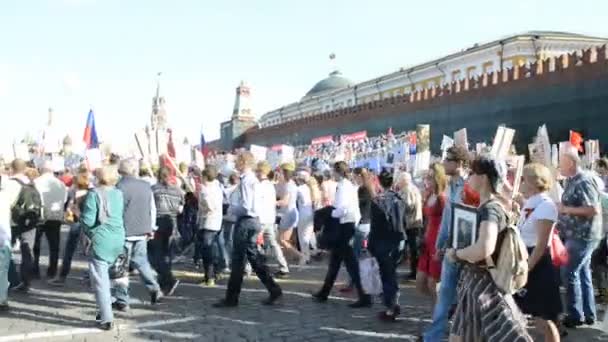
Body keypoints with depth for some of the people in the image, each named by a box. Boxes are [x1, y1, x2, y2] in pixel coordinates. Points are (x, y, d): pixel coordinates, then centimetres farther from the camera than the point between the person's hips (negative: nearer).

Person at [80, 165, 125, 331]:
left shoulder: (94, 194, -11)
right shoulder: (119, 193, 6)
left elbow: (88, 220, -14)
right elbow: (122, 215, 10)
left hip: (101, 240, -6)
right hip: (118, 238, 6)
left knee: (100, 278, 1)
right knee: (104, 273, 22)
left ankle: (106, 319, -1)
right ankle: (104, 309, 29)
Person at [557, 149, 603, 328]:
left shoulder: (584, 181, -19)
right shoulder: (573, 181, 11)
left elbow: (594, 210, -25)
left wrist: (566, 209, -20)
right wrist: (561, 219, 8)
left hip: (583, 236, -10)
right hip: (577, 235, 10)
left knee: (570, 273, -5)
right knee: (583, 273, 13)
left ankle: (575, 315, 4)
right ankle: (588, 314, 20)